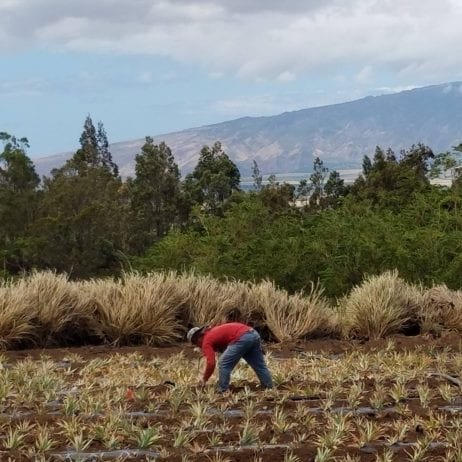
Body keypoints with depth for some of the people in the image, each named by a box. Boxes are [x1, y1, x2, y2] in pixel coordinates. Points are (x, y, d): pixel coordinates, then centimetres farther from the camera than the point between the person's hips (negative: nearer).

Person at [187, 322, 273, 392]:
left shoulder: (206, 341, 6)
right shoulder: (214, 333, 32)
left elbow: (211, 364, -2)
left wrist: (204, 380, 11)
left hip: (242, 338, -9)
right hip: (253, 334, 9)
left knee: (224, 365, 1)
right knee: (259, 365, 17)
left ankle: (223, 392, 3)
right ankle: (270, 389, 21)